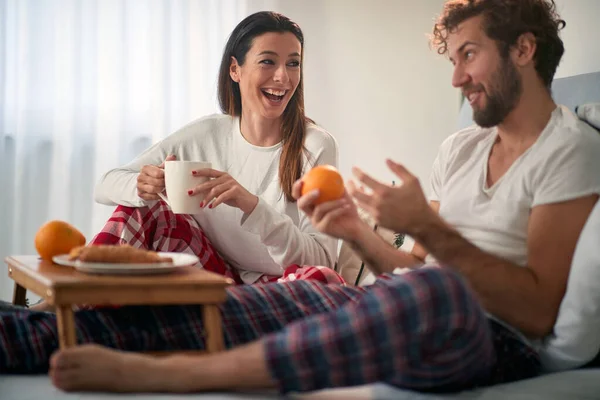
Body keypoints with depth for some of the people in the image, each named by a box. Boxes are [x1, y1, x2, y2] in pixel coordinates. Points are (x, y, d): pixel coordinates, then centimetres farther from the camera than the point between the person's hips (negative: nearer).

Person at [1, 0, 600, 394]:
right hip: (409, 310, 7)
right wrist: (356, 233, 0)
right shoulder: (460, 148, 21)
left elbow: (540, 309, -13)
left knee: (432, 294, -42)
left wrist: (426, 228, -17)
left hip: (499, 344, -7)